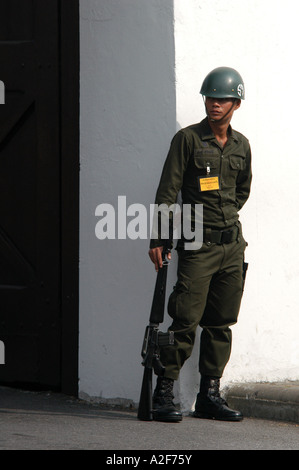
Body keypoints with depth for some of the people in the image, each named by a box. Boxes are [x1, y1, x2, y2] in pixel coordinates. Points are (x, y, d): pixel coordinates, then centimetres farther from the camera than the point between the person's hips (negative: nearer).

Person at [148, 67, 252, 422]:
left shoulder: (241, 145, 10)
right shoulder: (188, 139, -4)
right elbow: (167, 191, -6)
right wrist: (159, 239, -11)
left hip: (232, 243, 5)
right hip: (197, 245, -5)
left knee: (221, 323, 6)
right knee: (186, 320, -11)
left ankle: (209, 396, 12)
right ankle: (164, 394, -5)